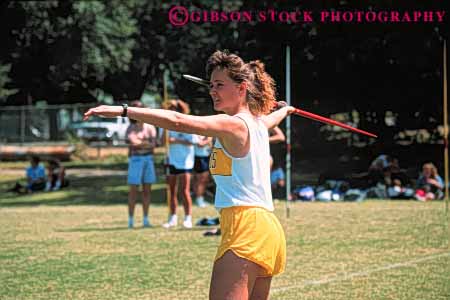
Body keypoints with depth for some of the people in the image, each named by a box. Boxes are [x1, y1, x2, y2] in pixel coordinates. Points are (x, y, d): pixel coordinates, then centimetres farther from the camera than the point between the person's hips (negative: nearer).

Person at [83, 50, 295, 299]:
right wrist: (285, 110, 70)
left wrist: (123, 110, -27)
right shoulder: (258, 122, 18)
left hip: (245, 225, -10)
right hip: (267, 228, 10)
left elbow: (177, 121, -22)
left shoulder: (232, 124, -10)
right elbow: (272, 118, 45)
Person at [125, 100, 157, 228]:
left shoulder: (150, 128, 8)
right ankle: (131, 220, -3)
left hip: (149, 159, 4)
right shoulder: (131, 128, -2)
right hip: (135, 159, -4)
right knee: (133, 190, -5)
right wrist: (147, 143, -8)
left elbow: (153, 144, -3)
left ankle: (146, 219, 8)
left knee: (147, 190, 4)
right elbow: (133, 141, -18)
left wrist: (140, 143, -12)